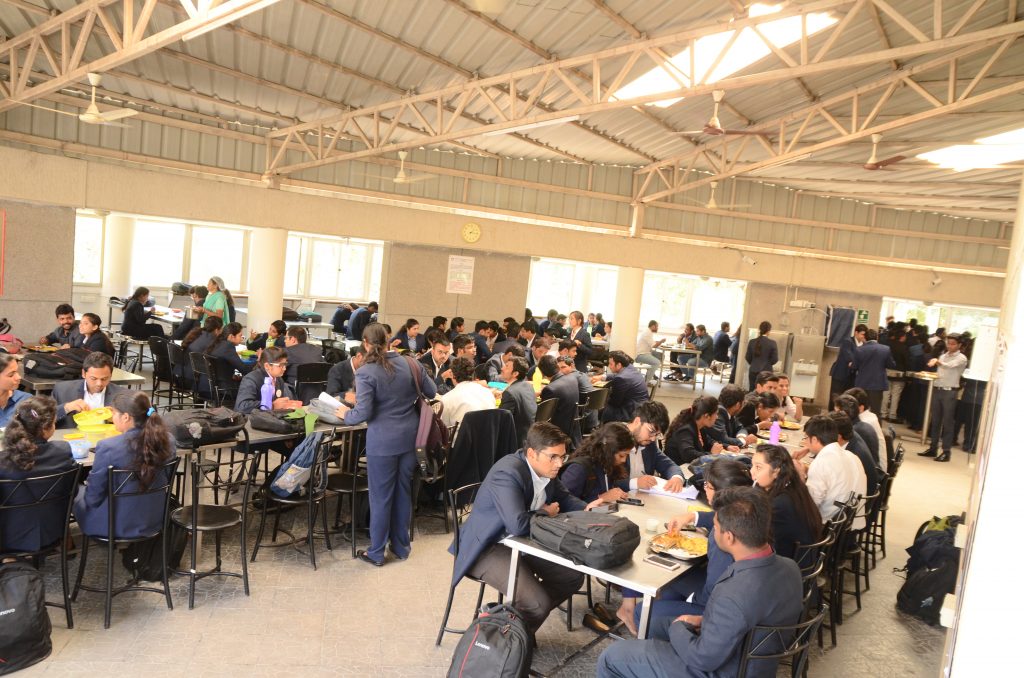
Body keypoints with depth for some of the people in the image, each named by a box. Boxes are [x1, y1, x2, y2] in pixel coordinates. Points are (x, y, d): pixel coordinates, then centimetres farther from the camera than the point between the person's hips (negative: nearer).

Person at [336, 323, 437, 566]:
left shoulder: (366, 372, -15)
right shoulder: (410, 363, 0)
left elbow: (363, 413, -18)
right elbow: (431, 393, 12)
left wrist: (346, 414, 3)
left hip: (383, 441, -5)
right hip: (409, 437, 5)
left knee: (381, 496, 7)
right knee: (403, 492, 16)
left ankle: (376, 552, 20)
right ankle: (401, 546, 29)